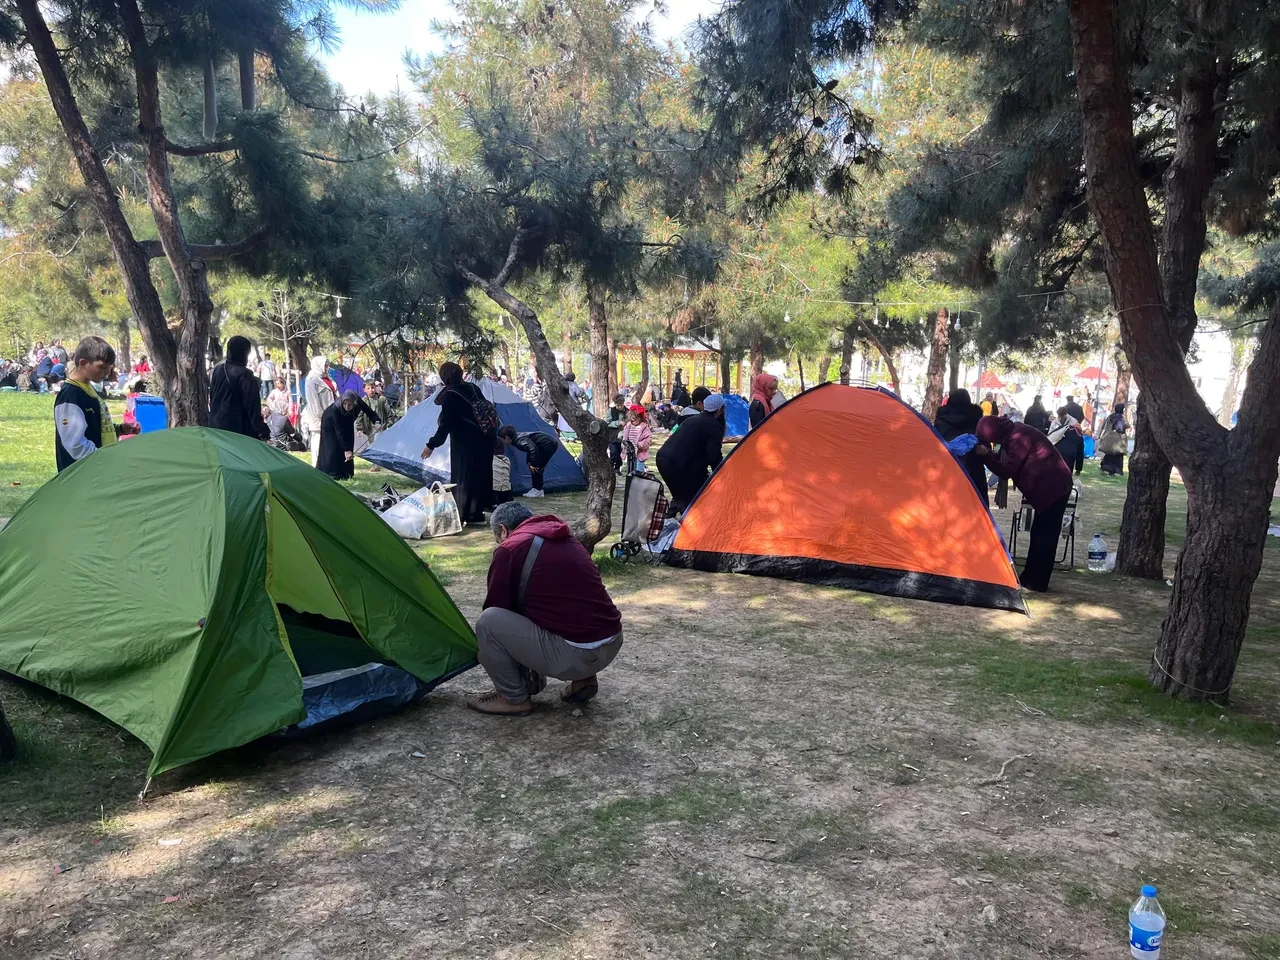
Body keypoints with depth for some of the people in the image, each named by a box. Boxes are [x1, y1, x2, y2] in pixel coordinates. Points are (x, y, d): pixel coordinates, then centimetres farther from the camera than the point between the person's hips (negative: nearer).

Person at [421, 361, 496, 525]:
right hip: (484, 438, 7)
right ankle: (476, 514, 19)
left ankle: (462, 515, 0)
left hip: (465, 442, -7)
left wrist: (431, 445, -10)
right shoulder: (473, 388, 8)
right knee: (480, 474, 12)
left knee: (462, 477, 0)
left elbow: (446, 424, -15)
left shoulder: (450, 395, -13)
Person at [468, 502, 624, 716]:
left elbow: (496, 607, 6)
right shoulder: (568, 542, 20)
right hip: (612, 644, 8)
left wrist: (485, 651, 27)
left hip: (576, 654, -8)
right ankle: (583, 680, 21)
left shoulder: (509, 549, -2)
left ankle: (515, 699, 11)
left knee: (488, 622, -2)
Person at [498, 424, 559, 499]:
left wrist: (532, 464, -26)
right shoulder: (518, 437, 11)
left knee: (535, 467, -8)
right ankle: (538, 490, 17)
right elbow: (529, 448, 25)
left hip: (549, 444, -10)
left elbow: (532, 447, -33)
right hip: (551, 443, 10)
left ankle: (537, 490, 0)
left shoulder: (519, 440, -19)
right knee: (537, 467, 13)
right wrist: (529, 462, 16)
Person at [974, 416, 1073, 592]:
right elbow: (1003, 460, 16)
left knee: (1045, 535, -6)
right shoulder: (1013, 432, 7)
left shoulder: (1018, 438, -22)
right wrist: (988, 453, 2)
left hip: (1054, 486, -10)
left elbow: (1006, 471, -19)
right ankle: (1030, 577, 21)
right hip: (1049, 485, 10)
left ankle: (1036, 582, -3)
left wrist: (985, 455, -18)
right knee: (1039, 532, 14)